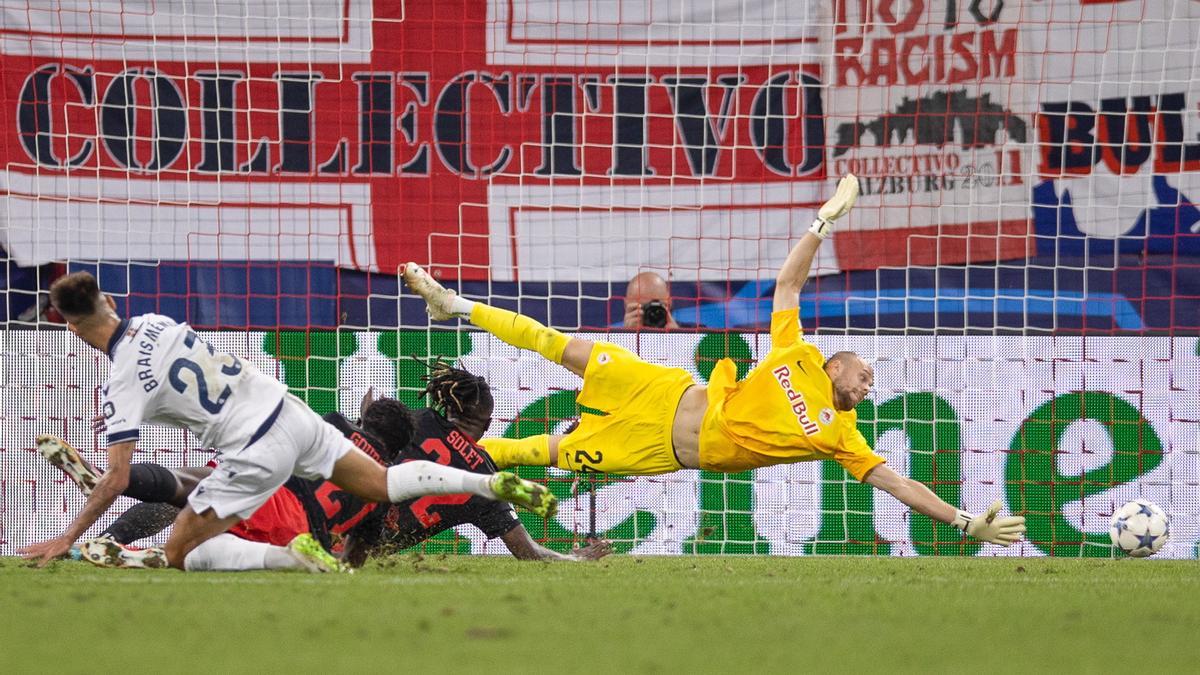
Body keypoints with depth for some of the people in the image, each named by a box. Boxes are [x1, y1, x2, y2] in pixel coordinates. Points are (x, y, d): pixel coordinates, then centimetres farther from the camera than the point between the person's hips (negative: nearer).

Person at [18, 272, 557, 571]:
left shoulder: (123, 383, -13)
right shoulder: (155, 322, 5)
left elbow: (117, 480, -14)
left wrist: (67, 539, -8)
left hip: (256, 453, -7)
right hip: (289, 409, 7)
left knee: (181, 553, 0)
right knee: (382, 484, 20)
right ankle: (493, 484, 8)